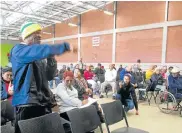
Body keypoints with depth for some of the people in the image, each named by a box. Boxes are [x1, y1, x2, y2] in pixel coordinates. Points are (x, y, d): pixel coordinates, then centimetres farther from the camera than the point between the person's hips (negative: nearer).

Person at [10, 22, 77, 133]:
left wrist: (51, 59, 0)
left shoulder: (40, 57, 17)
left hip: (44, 102, 7)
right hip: (27, 104, -6)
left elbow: (49, 77, 13)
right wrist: (65, 46, -19)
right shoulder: (18, 50, -4)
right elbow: (41, 50, -24)